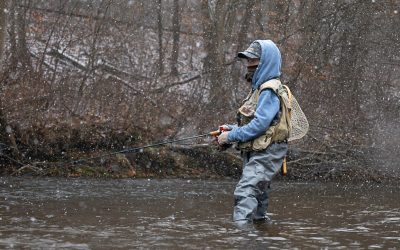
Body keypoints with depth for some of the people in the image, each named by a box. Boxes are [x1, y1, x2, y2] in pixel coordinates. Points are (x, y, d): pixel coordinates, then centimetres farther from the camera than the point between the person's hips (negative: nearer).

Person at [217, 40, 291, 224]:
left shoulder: (270, 91, -15)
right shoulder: (259, 88, 18)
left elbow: (259, 124, -23)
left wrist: (231, 136, -16)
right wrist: (232, 129, 7)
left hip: (266, 154, -11)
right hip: (256, 153, 11)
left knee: (245, 192, -23)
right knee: (258, 195, 19)